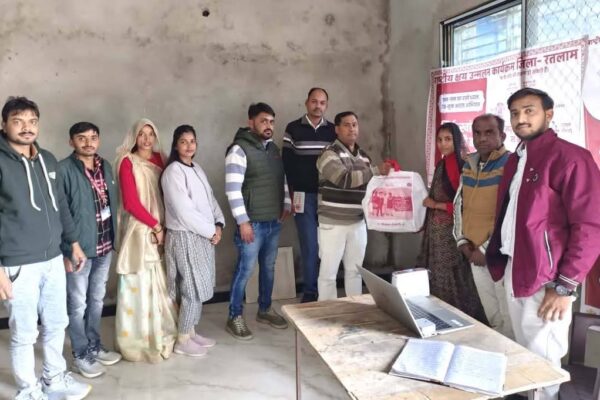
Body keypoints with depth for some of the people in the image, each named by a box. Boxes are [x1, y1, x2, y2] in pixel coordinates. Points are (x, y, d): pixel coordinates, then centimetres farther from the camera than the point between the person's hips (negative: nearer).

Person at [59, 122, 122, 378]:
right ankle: (80, 355, 22)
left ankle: (94, 347, 34)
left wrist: (114, 238, 9)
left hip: (104, 247, 6)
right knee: (78, 304, 8)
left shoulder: (105, 166, 8)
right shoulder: (64, 170, -13)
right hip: (79, 248, -6)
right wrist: (66, 250, -15)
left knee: (97, 301, 18)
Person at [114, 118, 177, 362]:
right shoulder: (127, 163, -6)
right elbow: (131, 202, -12)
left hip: (161, 229, 5)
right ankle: (139, 339, 12)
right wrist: (155, 226, -12)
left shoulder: (160, 160, 10)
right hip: (138, 230, -5)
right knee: (140, 283, -1)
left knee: (160, 283, 10)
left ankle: (160, 334, 25)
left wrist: (163, 226, -3)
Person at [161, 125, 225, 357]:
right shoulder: (173, 172, -14)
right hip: (185, 237, -8)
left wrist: (218, 224, -3)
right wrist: (211, 231, -14)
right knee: (193, 289, -2)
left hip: (204, 236, 8)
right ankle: (182, 340, 13)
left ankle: (191, 332, 27)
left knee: (200, 288, 14)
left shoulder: (197, 169, 13)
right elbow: (184, 212, -20)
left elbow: (211, 200, 13)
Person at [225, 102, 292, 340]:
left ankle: (265, 310, 31)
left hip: (274, 222, 8)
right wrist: (243, 221, -20)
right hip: (252, 223, -7)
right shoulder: (239, 149, -13)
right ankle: (235, 317, 13)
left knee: (268, 268, 16)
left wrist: (286, 204, 10)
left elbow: (283, 179, 20)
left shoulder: (273, 148, 12)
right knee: (245, 270, -1)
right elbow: (233, 189, -18)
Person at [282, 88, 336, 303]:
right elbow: (287, 164, 0)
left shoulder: (333, 131, 8)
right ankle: (310, 292, 12)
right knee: (310, 247, -1)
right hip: (304, 196, -2)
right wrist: (292, 195, -6)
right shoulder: (293, 129, 2)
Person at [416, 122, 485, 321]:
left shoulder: (463, 165, -12)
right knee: (436, 277, 11)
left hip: (453, 230, -7)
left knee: (454, 279, -1)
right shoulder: (441, 165, 12)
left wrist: (437, 205, -10)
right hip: (436, 230, 8)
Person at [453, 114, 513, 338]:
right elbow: (459, 205, 14)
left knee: (508, 316, 3)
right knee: (491, 315, 20)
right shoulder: (469, 164, 8)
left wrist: (487, 248, -16)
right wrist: (462, 240, 3)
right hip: (474, 253, 7)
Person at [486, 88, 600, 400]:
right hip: (513, 272, 8)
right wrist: (497, 258, 13)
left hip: (546, 280, -8)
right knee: (524, 356, 19)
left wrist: (565, 286, -17)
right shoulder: (515, 160, 14)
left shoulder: (569, 157, -12)